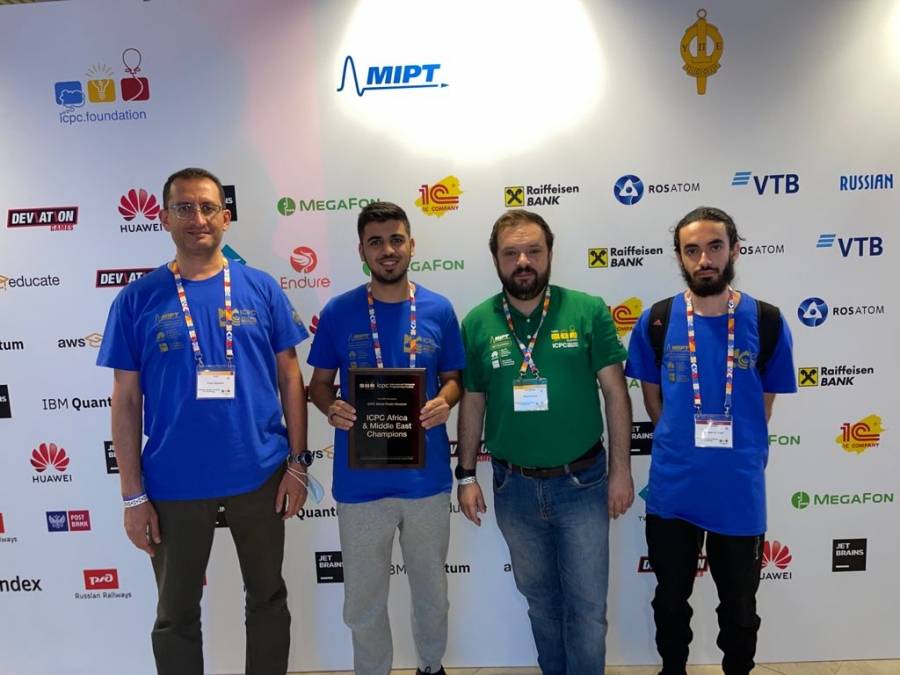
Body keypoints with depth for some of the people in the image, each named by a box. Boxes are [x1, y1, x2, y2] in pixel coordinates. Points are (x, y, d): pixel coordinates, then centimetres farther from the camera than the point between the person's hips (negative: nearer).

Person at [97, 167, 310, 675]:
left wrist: (297, 462, -2)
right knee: (177, 613, 17)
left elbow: (289, 376, 1)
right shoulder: (137, 299, -3)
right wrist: (133, 495, -3)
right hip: (174, 483, 0)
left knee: (268, 598, 18)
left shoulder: (262, 289, -2)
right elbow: (126, 400, -1)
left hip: (260, 473, 1)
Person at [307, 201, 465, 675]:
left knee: (431, 587, 21)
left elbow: (452, 377, 7)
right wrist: (332, 408, -18)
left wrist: (444, 401, -15)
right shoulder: (338, 312, -4)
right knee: (363, 598, 15)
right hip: (360, 478, -1)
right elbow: (319, 382, 4)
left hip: (426, 474, 1)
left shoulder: (438, 310, -2)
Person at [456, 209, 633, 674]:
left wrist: (621, 470, -6)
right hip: (514, 487, 2)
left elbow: (615, 392, -5)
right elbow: (472, 403, 3)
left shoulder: (589, 311, -8)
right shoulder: (477, 323, -3)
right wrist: (466, 475, 3)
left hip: (582, 482, -2)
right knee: (539, 597, 21)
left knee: (587, 605, 10)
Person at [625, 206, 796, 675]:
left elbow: (763, 410, 4)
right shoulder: (656, 322, -6)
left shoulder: (767, 323, -7)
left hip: (740, 492, 0)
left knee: (739, 608, 20)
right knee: (671, 601, 20)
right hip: (672, 490, 1)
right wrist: (685, 446, 1)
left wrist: (730, 452, 3)